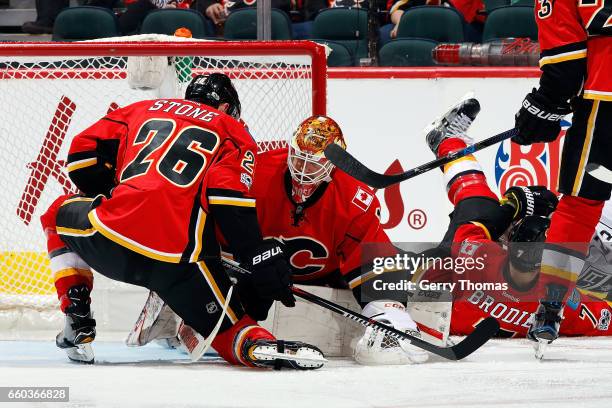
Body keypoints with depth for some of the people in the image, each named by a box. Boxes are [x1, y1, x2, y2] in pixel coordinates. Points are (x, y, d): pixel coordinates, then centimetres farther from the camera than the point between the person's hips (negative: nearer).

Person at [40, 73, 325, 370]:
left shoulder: (144, 109, 28)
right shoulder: (233, 132, 18)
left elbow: (83, 150, 22)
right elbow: (228, 196, -1)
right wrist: (260, 260, -2)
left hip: (112, 235, 2)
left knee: (60, 214, 34)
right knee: (227, 327, 10)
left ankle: (78, 325, 22)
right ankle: (262, 346, -26)